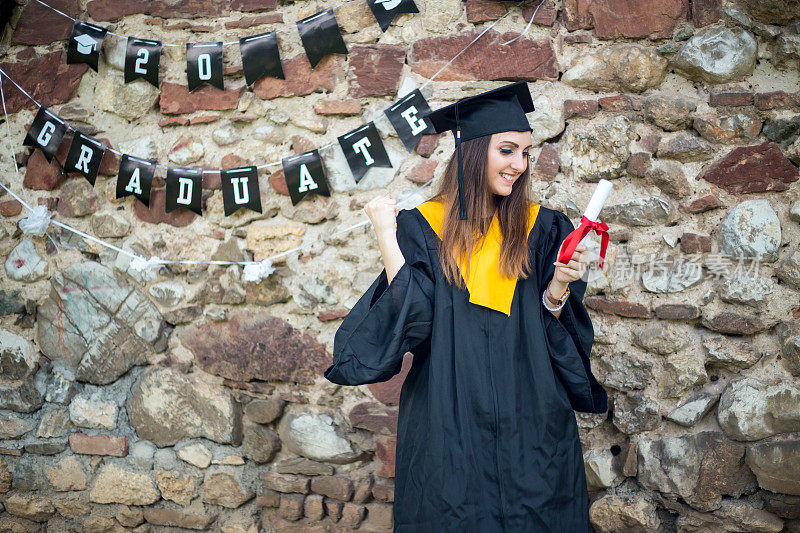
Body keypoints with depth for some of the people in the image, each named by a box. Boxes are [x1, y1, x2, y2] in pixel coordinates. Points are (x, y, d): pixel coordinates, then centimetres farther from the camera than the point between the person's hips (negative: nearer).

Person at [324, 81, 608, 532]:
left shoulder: (542, 229, 4)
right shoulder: (424, 227, 0)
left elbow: (555, 332, 1)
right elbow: (415, 321, -11)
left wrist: (559, 288, -18)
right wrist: (387, 236, -12)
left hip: (530, 423, 2)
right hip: (450, 422, -1)